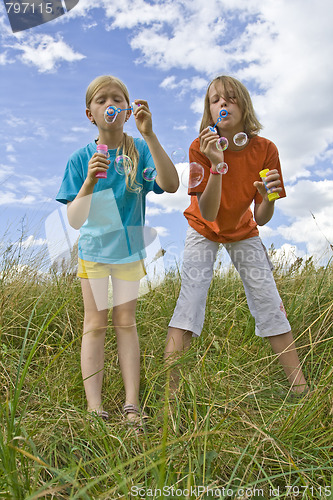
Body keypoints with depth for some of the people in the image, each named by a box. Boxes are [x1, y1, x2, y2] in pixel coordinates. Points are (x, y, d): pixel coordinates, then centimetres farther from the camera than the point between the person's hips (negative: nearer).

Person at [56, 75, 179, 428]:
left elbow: (171, 185, -27)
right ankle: (94, 406, 9)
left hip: (129, 250, 0)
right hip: (93, 250, 0)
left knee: (125, 322, 5)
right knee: (95, 324, 1)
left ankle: (132, 404, 12)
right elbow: (74, 221, -17)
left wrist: (149, 135, -35)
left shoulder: (139, 150, -8)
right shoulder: (80, 159, -9)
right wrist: (89, 182, -34)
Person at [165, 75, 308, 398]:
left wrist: (269, 198, -38)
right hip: (204, 229, -1)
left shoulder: (265, 150, -18)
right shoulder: (201, 148, -21)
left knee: (270, 304, -4)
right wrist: (217, 165, -38)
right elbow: (208, 214, -29)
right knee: (189, 302, -14)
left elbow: (260, 220, -17)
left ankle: (301, 389, 10)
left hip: (243, 232, 2)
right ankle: (170, 391, -5)